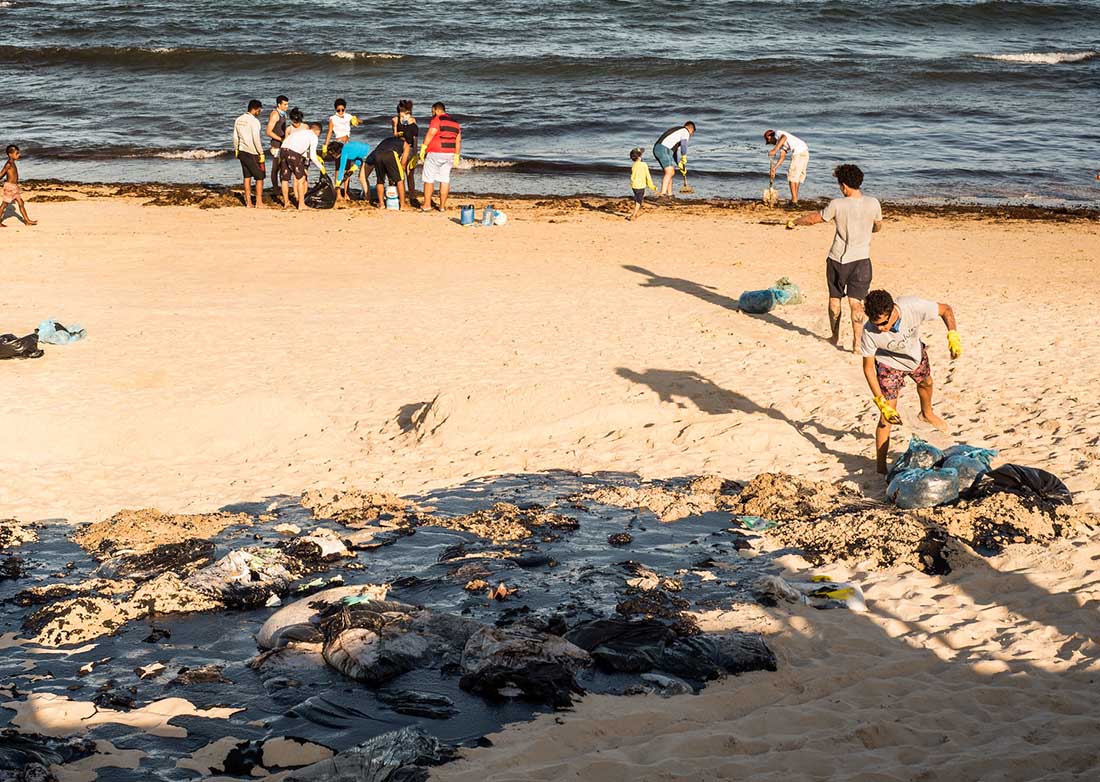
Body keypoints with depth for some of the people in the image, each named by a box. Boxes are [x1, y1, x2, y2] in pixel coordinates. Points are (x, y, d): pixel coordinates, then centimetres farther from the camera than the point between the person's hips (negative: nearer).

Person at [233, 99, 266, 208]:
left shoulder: (238, 120, 9)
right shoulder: (254, 121, -14)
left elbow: (235, 137, 13)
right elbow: (256, 139, -17)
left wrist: (236, 150, 21)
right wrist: (261, 153, -11)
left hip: (242, 151, 7)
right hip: (252, 153, -7)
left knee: (247, 177, 12)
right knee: (259, 177, 2)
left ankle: (248, 202, 13)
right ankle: (259, 203, -1)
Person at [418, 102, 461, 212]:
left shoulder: (437, 120, -8)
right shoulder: (455, 122, 14)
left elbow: (430, 134, -18)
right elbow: (458, 141, 14)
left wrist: (423, 148, -17)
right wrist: (456, 156, 17)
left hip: (435, 153, -6)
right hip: (450, 154, 6)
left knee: (429, 179, 3)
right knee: (445, 180, 8)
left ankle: (427, 205, 4)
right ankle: (442, 206, 8)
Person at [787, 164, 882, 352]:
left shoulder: (837, 205, -14)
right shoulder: (873, 204, -8)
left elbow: (813, 219, 0)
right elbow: (877, 227, 10)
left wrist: (794, 222, 18)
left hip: (838, 258, -1)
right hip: (861, 259, 1)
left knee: (835, 298, 17)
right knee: (856, 301, 3)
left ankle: (835, 337, 29)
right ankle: (857, 341, -5)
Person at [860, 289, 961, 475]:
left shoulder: (914, 307, -40)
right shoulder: (870, 331, -40)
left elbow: (946, 310, -21)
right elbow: (868, 367, -27)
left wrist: (953, 336, -37)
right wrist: (881, 403, -31)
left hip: (915, 354, 4)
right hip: (889, 363, -3)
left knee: (925, 382, 32)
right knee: (887, 416, -10)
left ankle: (927, 413, 66)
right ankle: (880, 466, 0)